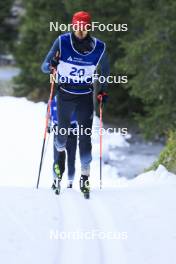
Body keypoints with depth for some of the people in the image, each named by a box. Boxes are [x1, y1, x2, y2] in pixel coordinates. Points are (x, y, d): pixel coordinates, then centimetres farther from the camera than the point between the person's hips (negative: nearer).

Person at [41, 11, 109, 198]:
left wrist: (103, 91, 5)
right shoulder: (62, 42, -11)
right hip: (65, 94, 0)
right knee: (63, 131, 11)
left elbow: (105, 69, 13)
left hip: (86, 96, 0)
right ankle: (60, 151, 46)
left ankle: (85, 177, -2)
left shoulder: (99, 47, -7)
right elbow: (44, 66, -7)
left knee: (85, 136, -7)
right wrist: (51, 66, -30)